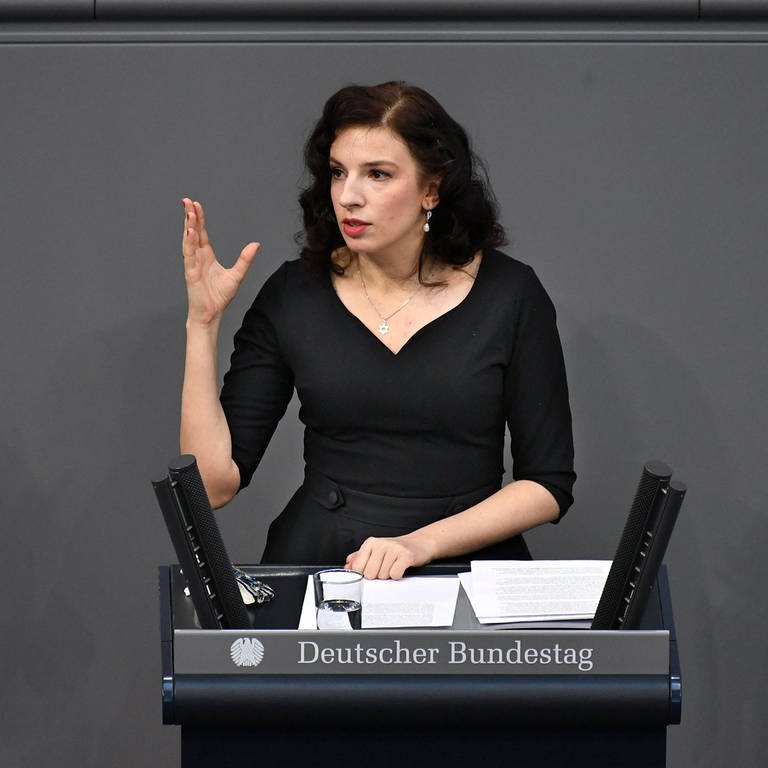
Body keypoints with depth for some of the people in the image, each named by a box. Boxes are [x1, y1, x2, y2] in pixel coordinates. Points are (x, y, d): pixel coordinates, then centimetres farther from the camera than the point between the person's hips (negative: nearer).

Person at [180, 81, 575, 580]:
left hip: (467, 566, -1)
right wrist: (203, 322, -6)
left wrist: (420, 543, -13)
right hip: (317, 566, 1)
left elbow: (549, 484, 0)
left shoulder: (509, 294, 1)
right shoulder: (294, 293, 4)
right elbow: (214, 483, 0)